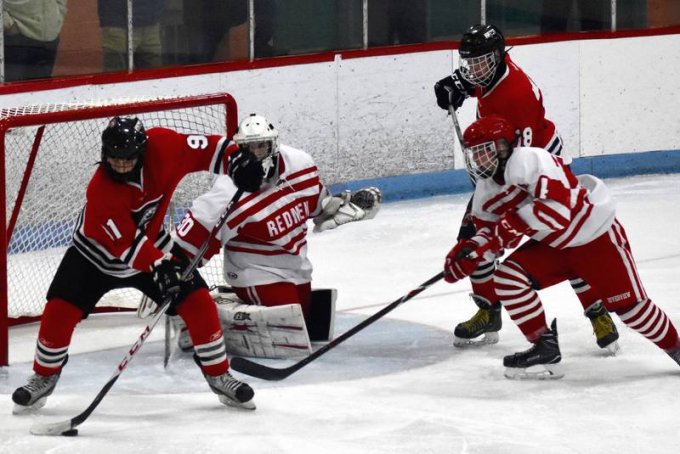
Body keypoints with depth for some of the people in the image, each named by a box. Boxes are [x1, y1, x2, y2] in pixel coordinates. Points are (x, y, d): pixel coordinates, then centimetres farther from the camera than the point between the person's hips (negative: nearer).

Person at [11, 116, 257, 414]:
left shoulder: (163, 147, -25)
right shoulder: (100, 192, -34)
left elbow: (204, 150, -12)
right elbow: (126, 244, -34)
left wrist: (236, 163, -26)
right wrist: (158, 265, -44)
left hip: (153, 247, 3)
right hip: (97, 254, -3)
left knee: (198, 303, -6)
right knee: (60, 311, -13)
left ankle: (219, 376, 9)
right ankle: (44, 378, 10)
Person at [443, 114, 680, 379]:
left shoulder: (529, 160, -28)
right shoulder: (486, 189, 1)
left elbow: (558, 207, -37)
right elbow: (489, 229, 10)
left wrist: (514, 224, -38)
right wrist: (469, 250, -9)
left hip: (597, 236, -8)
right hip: (553, 245, 8)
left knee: (628, 305, -7)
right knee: (506, 278, -11)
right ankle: (545, 349, -3)